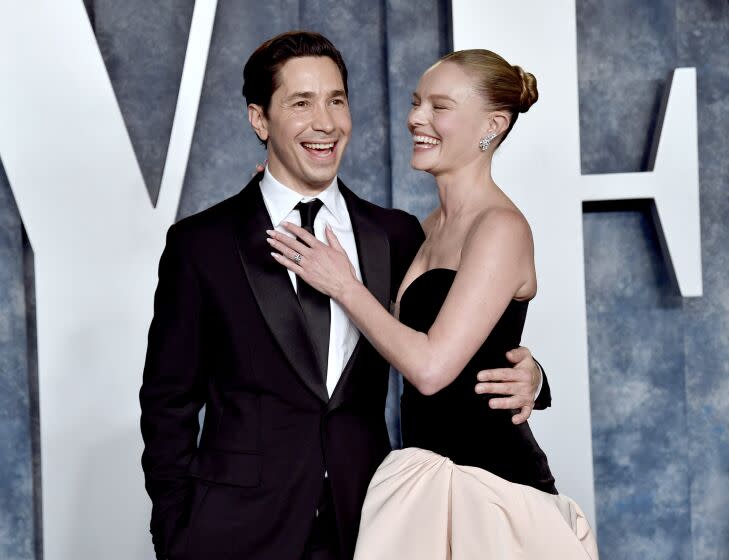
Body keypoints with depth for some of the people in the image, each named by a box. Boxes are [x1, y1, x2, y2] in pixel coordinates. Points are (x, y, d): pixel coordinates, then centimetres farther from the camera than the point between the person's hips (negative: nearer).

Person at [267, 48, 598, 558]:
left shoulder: (502, 228, -15)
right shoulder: (434, 226, 11)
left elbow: (431, 367, -22)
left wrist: (344, 286, -11)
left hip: (487, 479, -8)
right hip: (431, 475, 8)